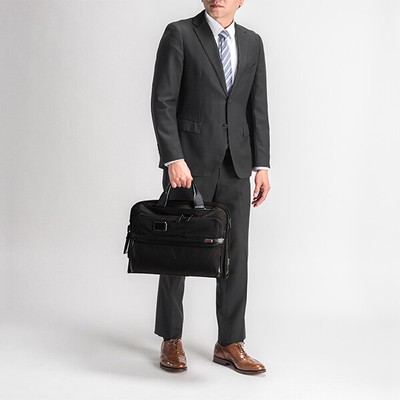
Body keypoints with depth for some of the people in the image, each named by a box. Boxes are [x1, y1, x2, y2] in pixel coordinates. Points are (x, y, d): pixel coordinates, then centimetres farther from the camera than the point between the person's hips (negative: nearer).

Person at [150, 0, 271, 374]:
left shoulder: (252, 42, 11)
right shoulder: (179, 34, -3)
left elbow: (258, 108, 10)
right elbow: (162, 101, -9)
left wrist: (261, 165, 4)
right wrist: (173, 159, -18)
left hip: (235, 164, 4)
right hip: (189, 161, -4)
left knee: (235, 255, 4)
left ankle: (230, 344, 16)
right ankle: (171, 341, 21)